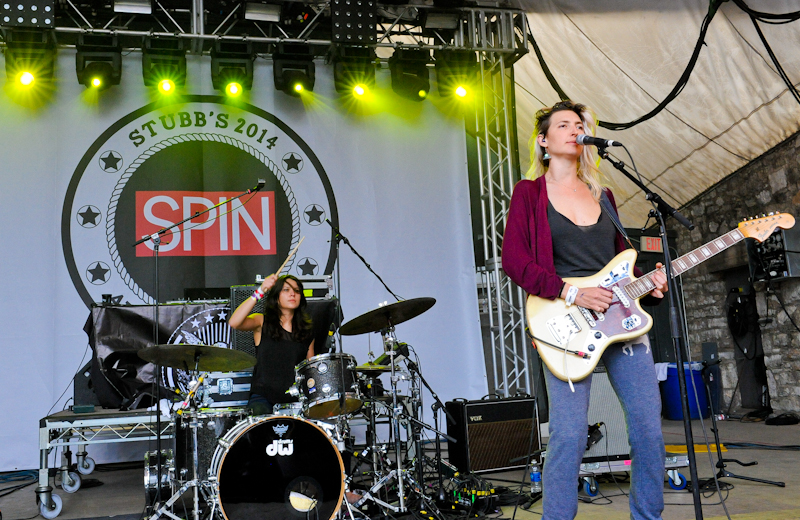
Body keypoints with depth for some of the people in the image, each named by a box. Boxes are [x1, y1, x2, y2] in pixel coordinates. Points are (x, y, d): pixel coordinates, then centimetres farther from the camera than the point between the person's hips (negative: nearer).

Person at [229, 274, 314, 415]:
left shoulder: (306, 331, 13)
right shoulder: (262, 322, 4)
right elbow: (234, 322, -18)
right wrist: (260, 291, -23)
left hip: (296, 398, 3)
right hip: (263, 397, -3)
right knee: (260, 412, -32)